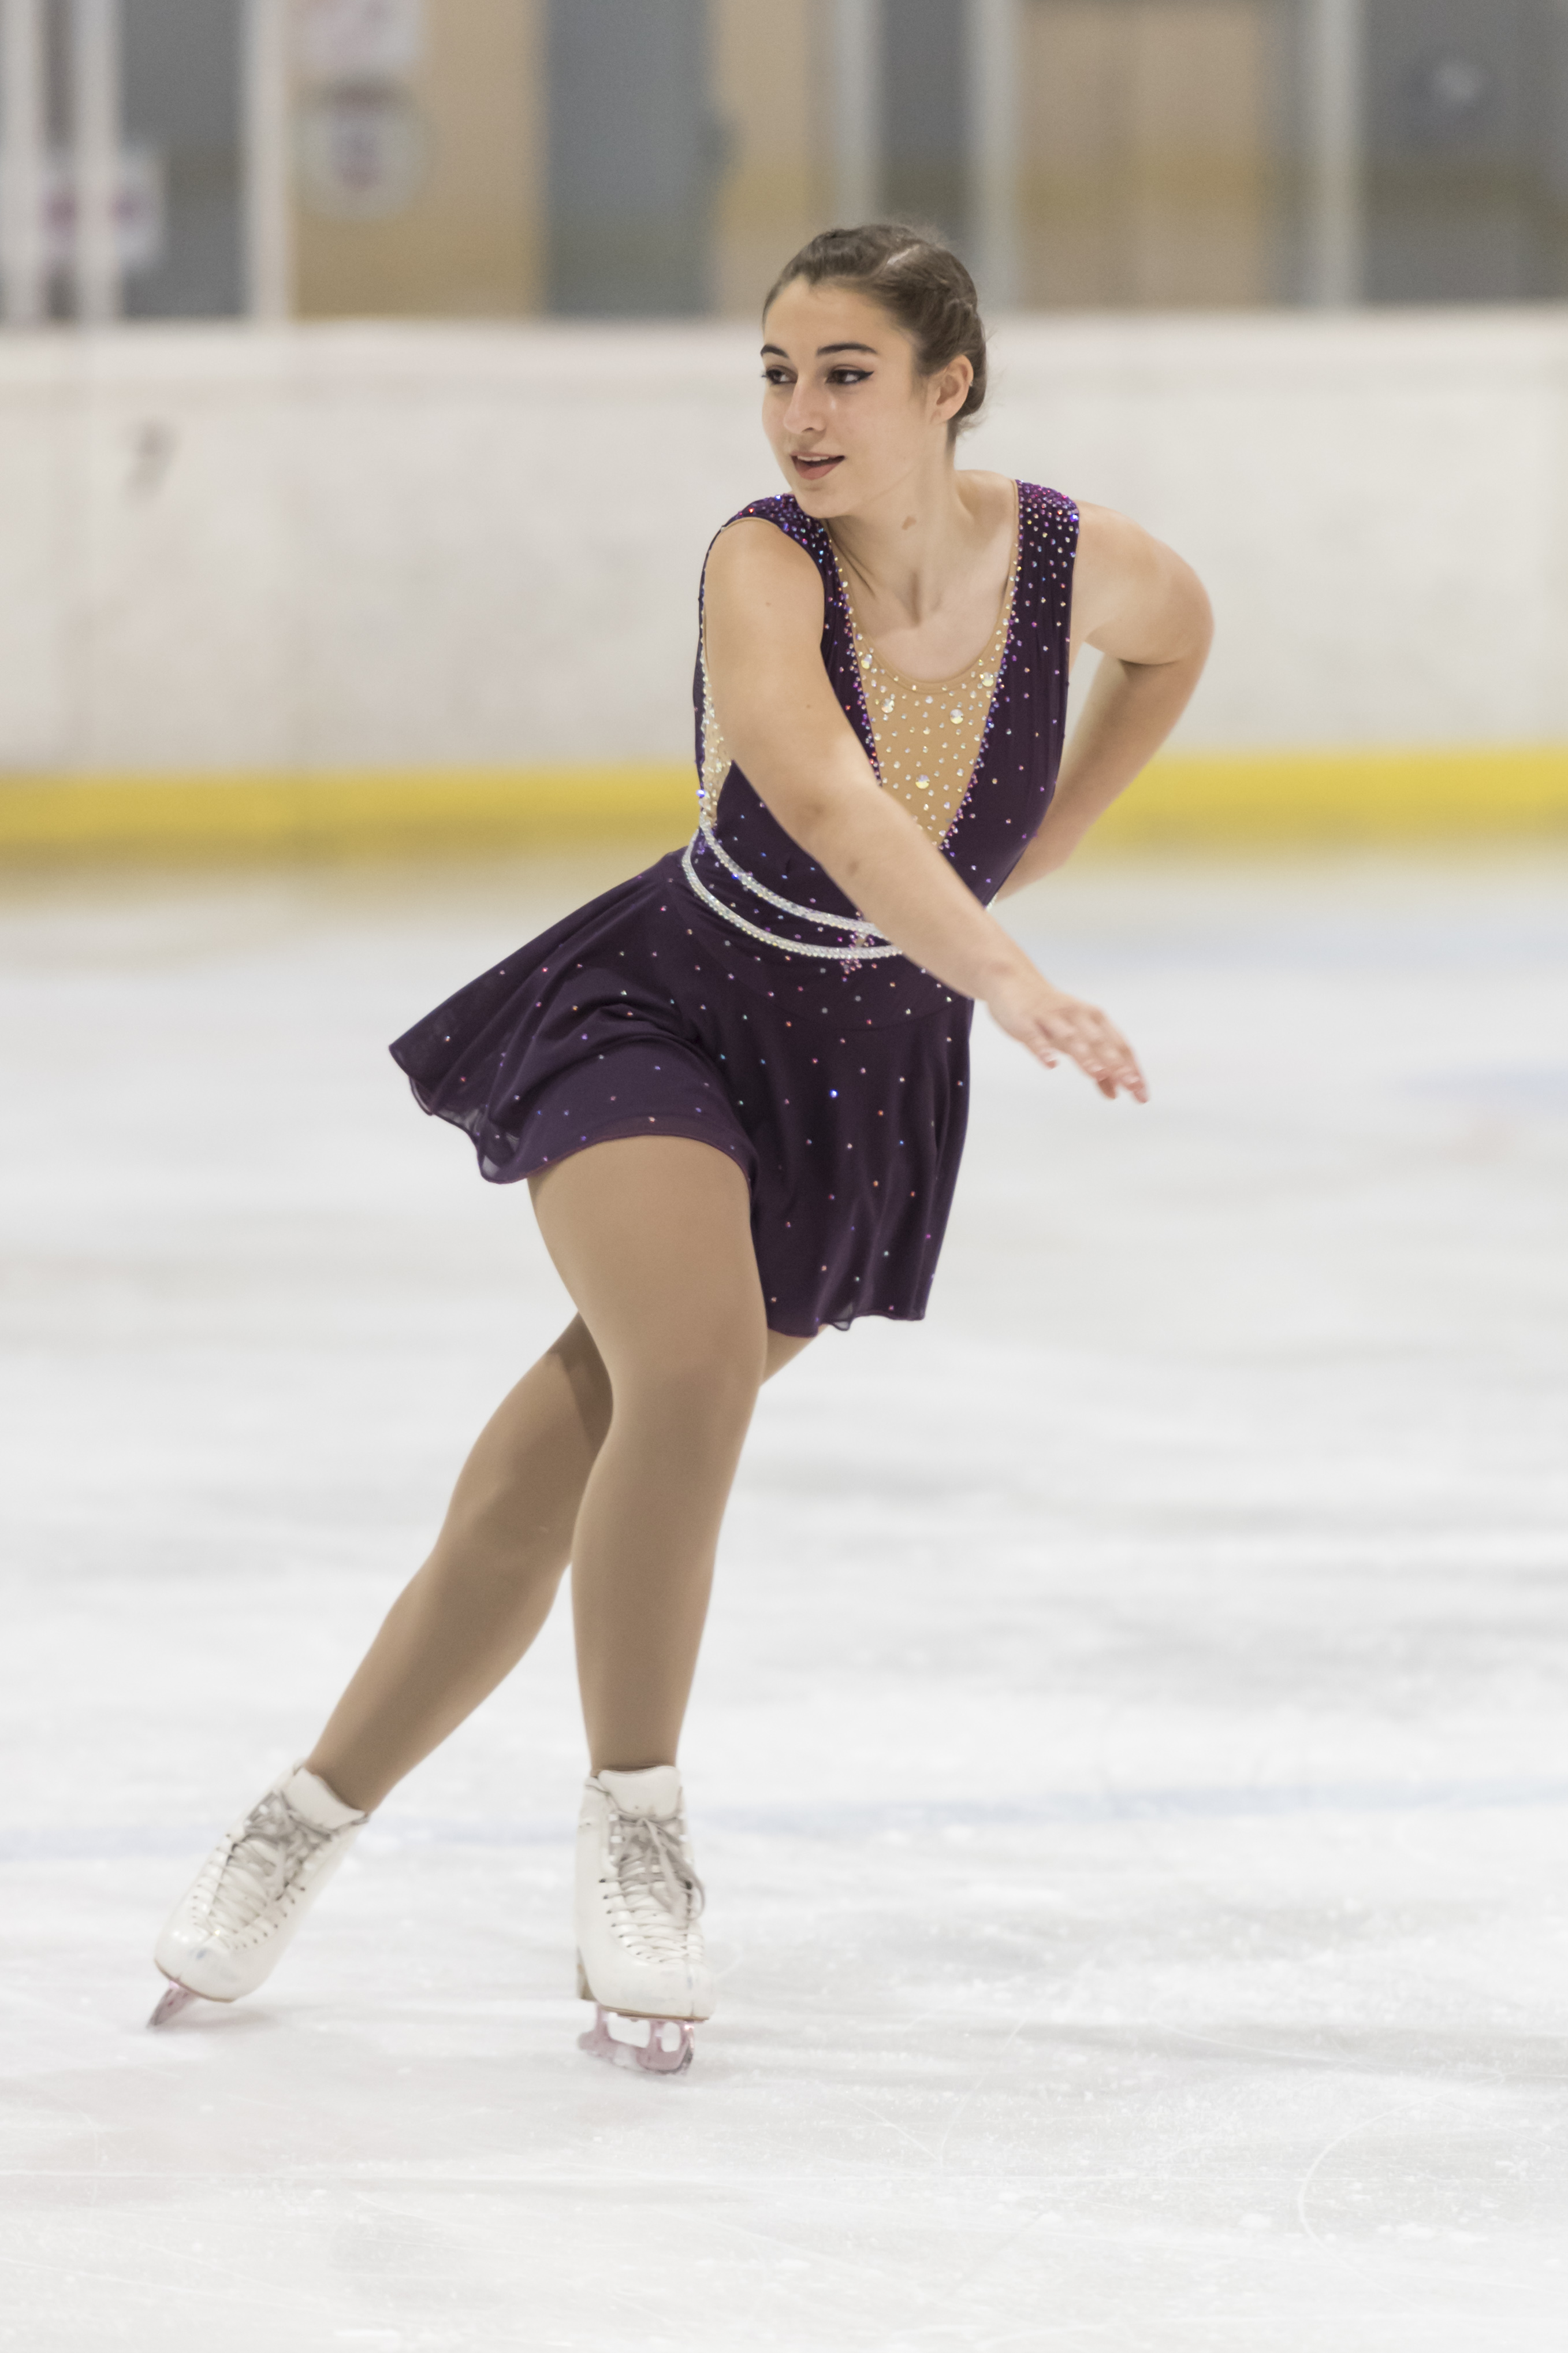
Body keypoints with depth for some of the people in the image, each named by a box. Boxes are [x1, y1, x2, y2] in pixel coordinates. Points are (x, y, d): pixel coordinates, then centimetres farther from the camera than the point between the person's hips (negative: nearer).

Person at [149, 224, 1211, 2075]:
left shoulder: (1073, 560, -15)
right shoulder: (763, 566, -28)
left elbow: (1173, 633, 12)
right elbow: (825, 797, -47)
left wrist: (1035, 853, 8)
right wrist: (1004, 979, -61)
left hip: (864, 1087, 3)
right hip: (660, 1014, -3)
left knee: (571, 1454, 5)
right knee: (693, 1372, -29)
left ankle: (317, 1810, 23)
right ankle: (631, 1822, -9)